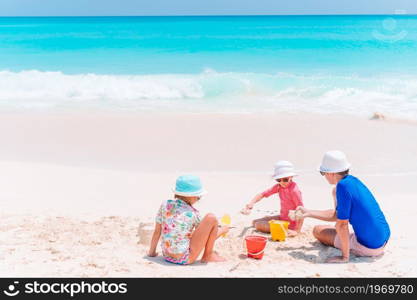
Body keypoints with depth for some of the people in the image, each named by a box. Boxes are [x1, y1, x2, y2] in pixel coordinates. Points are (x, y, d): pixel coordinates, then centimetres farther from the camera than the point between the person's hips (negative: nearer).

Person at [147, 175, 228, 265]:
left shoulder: (165, 204, 0)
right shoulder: (192, 213, -9)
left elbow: (157, 232, 6)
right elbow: (204, 231, 7)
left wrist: (152, 252, 19)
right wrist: (222, 230, 24)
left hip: (166, 256, 6)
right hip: (185, 259, -6)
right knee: (211, 218, -5)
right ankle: (208, 256, 8)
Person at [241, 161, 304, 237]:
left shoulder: (294, 190, -26)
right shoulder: (278, 187, -4)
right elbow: (263, 194, -1)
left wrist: (297, 231, -28)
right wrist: (251, 203, -19)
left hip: (290, 223, -8)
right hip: (282, 217, 8)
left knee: (258, 225, -16)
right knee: (254, 222, 10)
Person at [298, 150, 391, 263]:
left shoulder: (343, 186, -22)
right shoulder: (352, 180, 6)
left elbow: (342, 223, -21)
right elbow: (336, 215, 15)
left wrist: (344, 257, -15)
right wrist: (308, 213, 17)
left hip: (368, 247, -8)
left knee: (317, 231, 5)